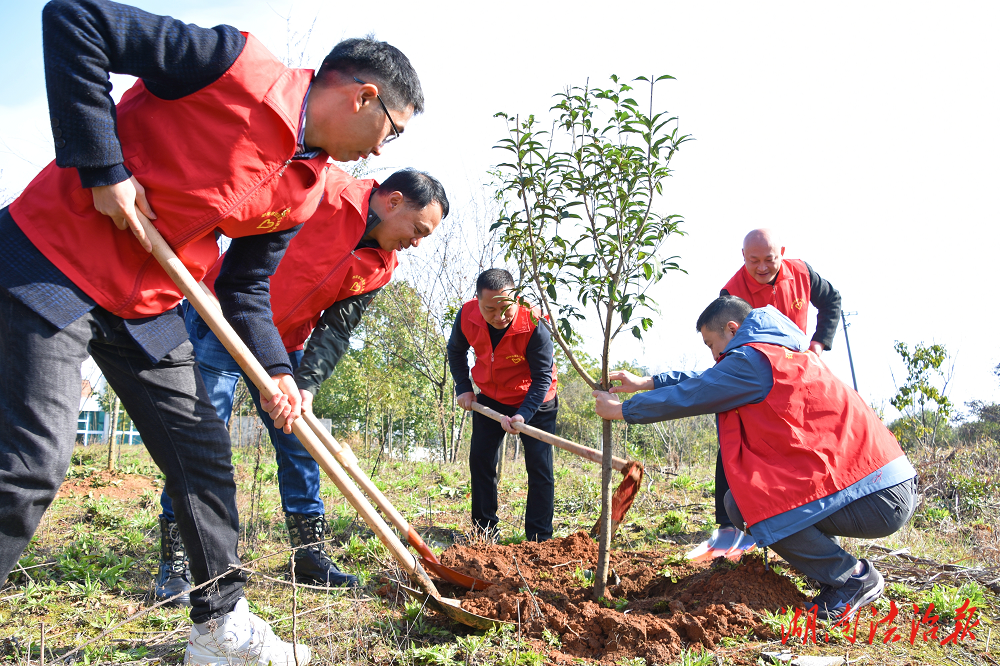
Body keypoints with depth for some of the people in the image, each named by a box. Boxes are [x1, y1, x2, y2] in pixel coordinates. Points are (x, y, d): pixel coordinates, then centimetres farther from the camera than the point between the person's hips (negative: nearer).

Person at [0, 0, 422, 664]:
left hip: (149, 308, 8)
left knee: (204, 456, 7)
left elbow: (245, 288, 8)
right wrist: (103, 167, -22)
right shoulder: (238, 66, -18)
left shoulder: (306, 193, 4)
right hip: (53, 260, -7)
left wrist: (276, 372, -6)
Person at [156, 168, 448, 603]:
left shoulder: (379, 267, -1)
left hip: (283, 344, 7)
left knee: (298, 444, 6)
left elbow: (336, 330, -7)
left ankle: (311, 556, 16)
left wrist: (307, 386, -21)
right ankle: (174, 564, 3)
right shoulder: (322, 188, -20)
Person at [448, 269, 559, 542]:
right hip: (489, 398, 4)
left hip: (534, 400, -4)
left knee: (539, 468, -4)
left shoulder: (533, 325, -33)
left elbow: (542, 377, -24)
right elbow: (456, 351, 3)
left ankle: (539, 538, 5)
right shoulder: (467, 315, -20)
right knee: (481, 460, 7)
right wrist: (463, 388, -3)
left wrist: (522, 415, -34)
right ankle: (484, 531, 20)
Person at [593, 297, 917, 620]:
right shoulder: (784, 352, 17)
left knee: (741, 503, -12)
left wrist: (621, 409, 7)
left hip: (878, 499, -10)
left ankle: (854, 577, -1)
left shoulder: (753, 360, -13)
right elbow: (710, 380, 27)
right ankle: (839, 573, 18)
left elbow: (689, 397, -6)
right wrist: (645, 383, 27)